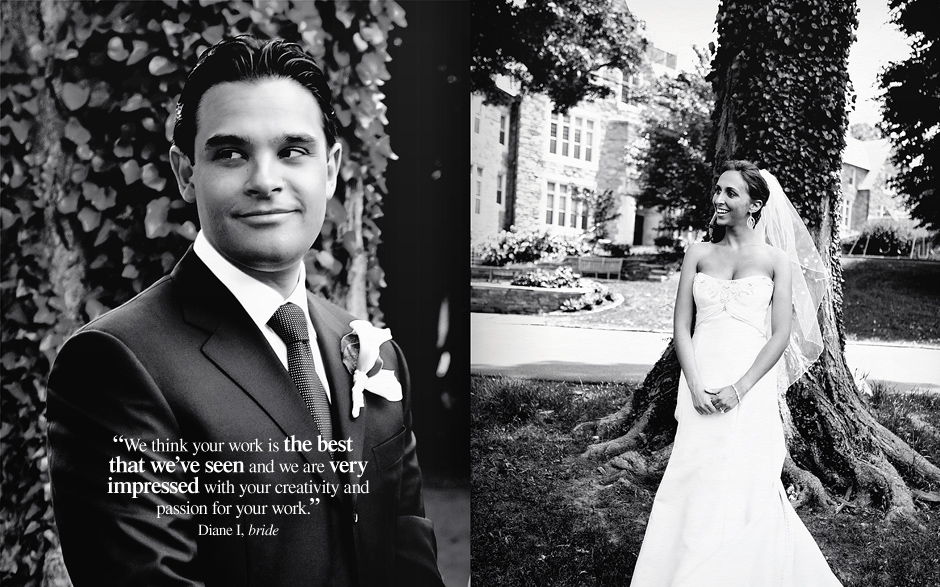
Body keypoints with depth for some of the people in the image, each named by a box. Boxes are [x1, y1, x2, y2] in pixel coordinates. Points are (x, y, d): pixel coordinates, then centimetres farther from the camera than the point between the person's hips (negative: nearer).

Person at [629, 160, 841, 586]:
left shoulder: (776, 259, 3)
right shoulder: (698, 255, 9)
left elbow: (781, 334, -2)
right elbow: (681, 327, 5)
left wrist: (739, 388, -12)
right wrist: (695, 386, -8)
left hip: (750, 389, -2)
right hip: (700, 388, 2)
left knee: (741, 490, -3)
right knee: (693, 485, 2)